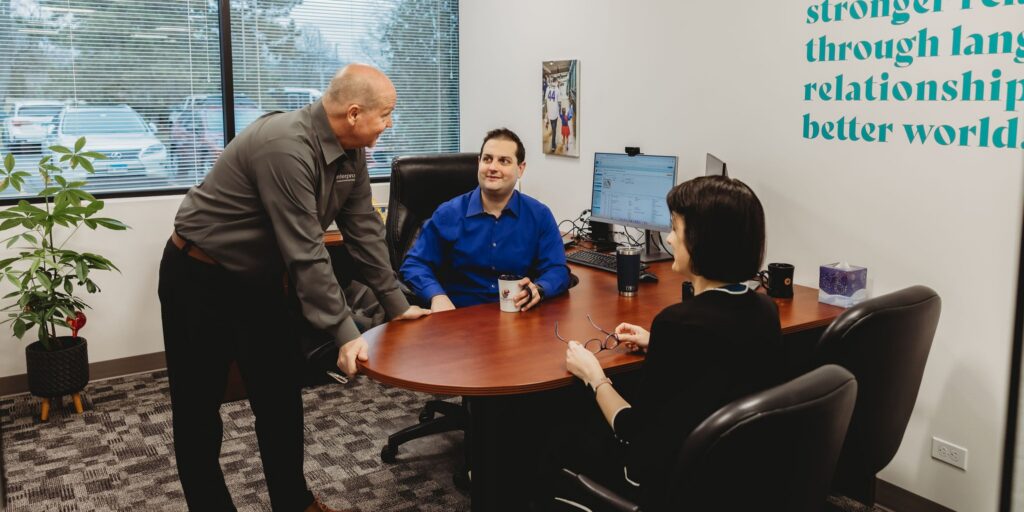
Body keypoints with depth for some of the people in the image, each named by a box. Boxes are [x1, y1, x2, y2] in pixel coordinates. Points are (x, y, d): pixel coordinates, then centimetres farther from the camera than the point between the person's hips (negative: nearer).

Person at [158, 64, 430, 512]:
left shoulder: (350, 151, -4)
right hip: (200, 280, -8)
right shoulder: (286, 147, -32)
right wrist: (344, 332, -29)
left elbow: (363, 228, 3)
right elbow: (305, 251, -32)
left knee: (281, 394, 12)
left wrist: (395, 303, 5)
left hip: (258, 280, 8)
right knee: (198, 408, 4)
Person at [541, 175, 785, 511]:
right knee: (590, 419, 26)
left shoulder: (682, 321, -28)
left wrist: (593, 376, -6)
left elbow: (637, 436, -20)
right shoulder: (764, 309, -6)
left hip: (678, 484, -7)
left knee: (556, 448, 17)